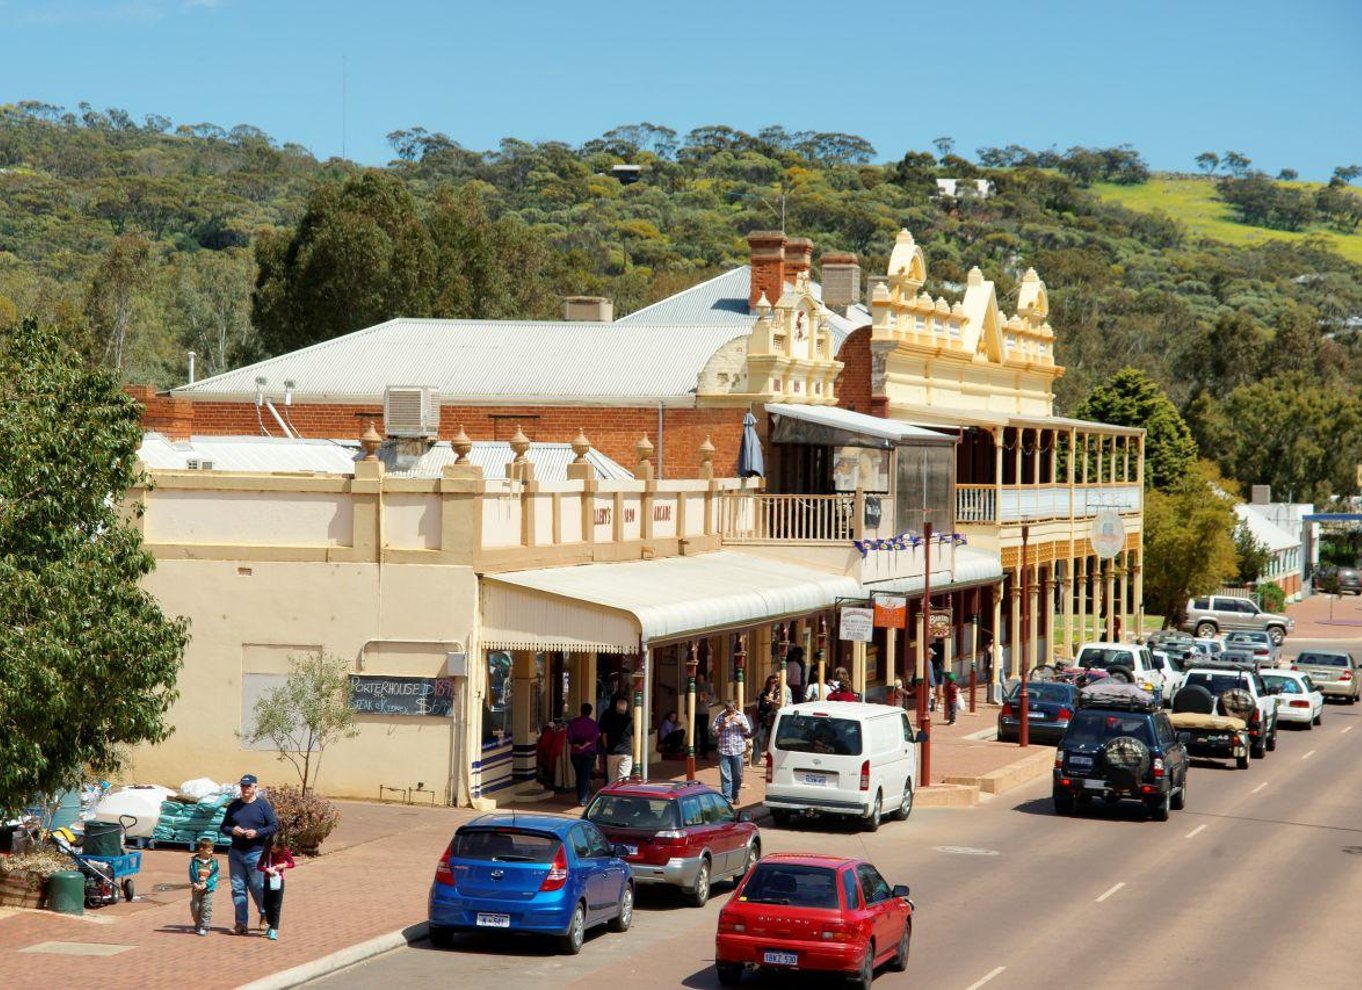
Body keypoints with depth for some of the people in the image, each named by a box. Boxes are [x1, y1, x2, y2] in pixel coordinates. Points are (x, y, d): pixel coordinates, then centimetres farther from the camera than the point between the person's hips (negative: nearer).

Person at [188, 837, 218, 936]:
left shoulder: (213, 862, -1)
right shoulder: (195, 861, -4)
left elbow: (214, 876, -5)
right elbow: (192, 874, -4)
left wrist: (206, 884, -17)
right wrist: (195, 884, -18)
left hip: (208, 889, -1)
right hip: (197, 889, 1)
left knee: (206, 907, -8)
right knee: (195, 907, 9)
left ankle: (204, 927, -4)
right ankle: (198, 924, 30)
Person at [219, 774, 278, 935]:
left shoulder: (263, 805, -1)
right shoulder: (234, 806, 10)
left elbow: (274, 826, -3)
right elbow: (224, 827, 15)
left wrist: (257, 833, -16)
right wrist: (232, 830, -8)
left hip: (256, 853, -4)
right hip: (236, 853, 4)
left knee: (257, 887, 2)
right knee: (238, 888, 3)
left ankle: (264, 914, 28)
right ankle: (241, 923, 7)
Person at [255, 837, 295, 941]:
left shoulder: (285, 852, -8)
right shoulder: (266, 853, -6)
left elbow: (292, 864, 4)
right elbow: (258, 866, -4)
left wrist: (284, 865, -17)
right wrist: (267, 869, -23)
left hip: (278, 881, -2)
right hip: (268, 881, 2)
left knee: (276, 906, -6)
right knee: (267, 905, 9)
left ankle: (274, 929, -7)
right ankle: (271, 925, 28)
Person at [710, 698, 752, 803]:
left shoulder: (741, 716, 5)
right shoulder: (720, 717, 2)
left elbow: (748, 731, 3)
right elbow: (715, 732, -1)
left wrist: (740, 723, -12)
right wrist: (723, 723, -13)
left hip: (738, 751, 1)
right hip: (724, 751, -1)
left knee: (737, 776, 8)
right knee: (725, 776, -4)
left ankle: (735, 796, 22)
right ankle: (727, 798, -2)